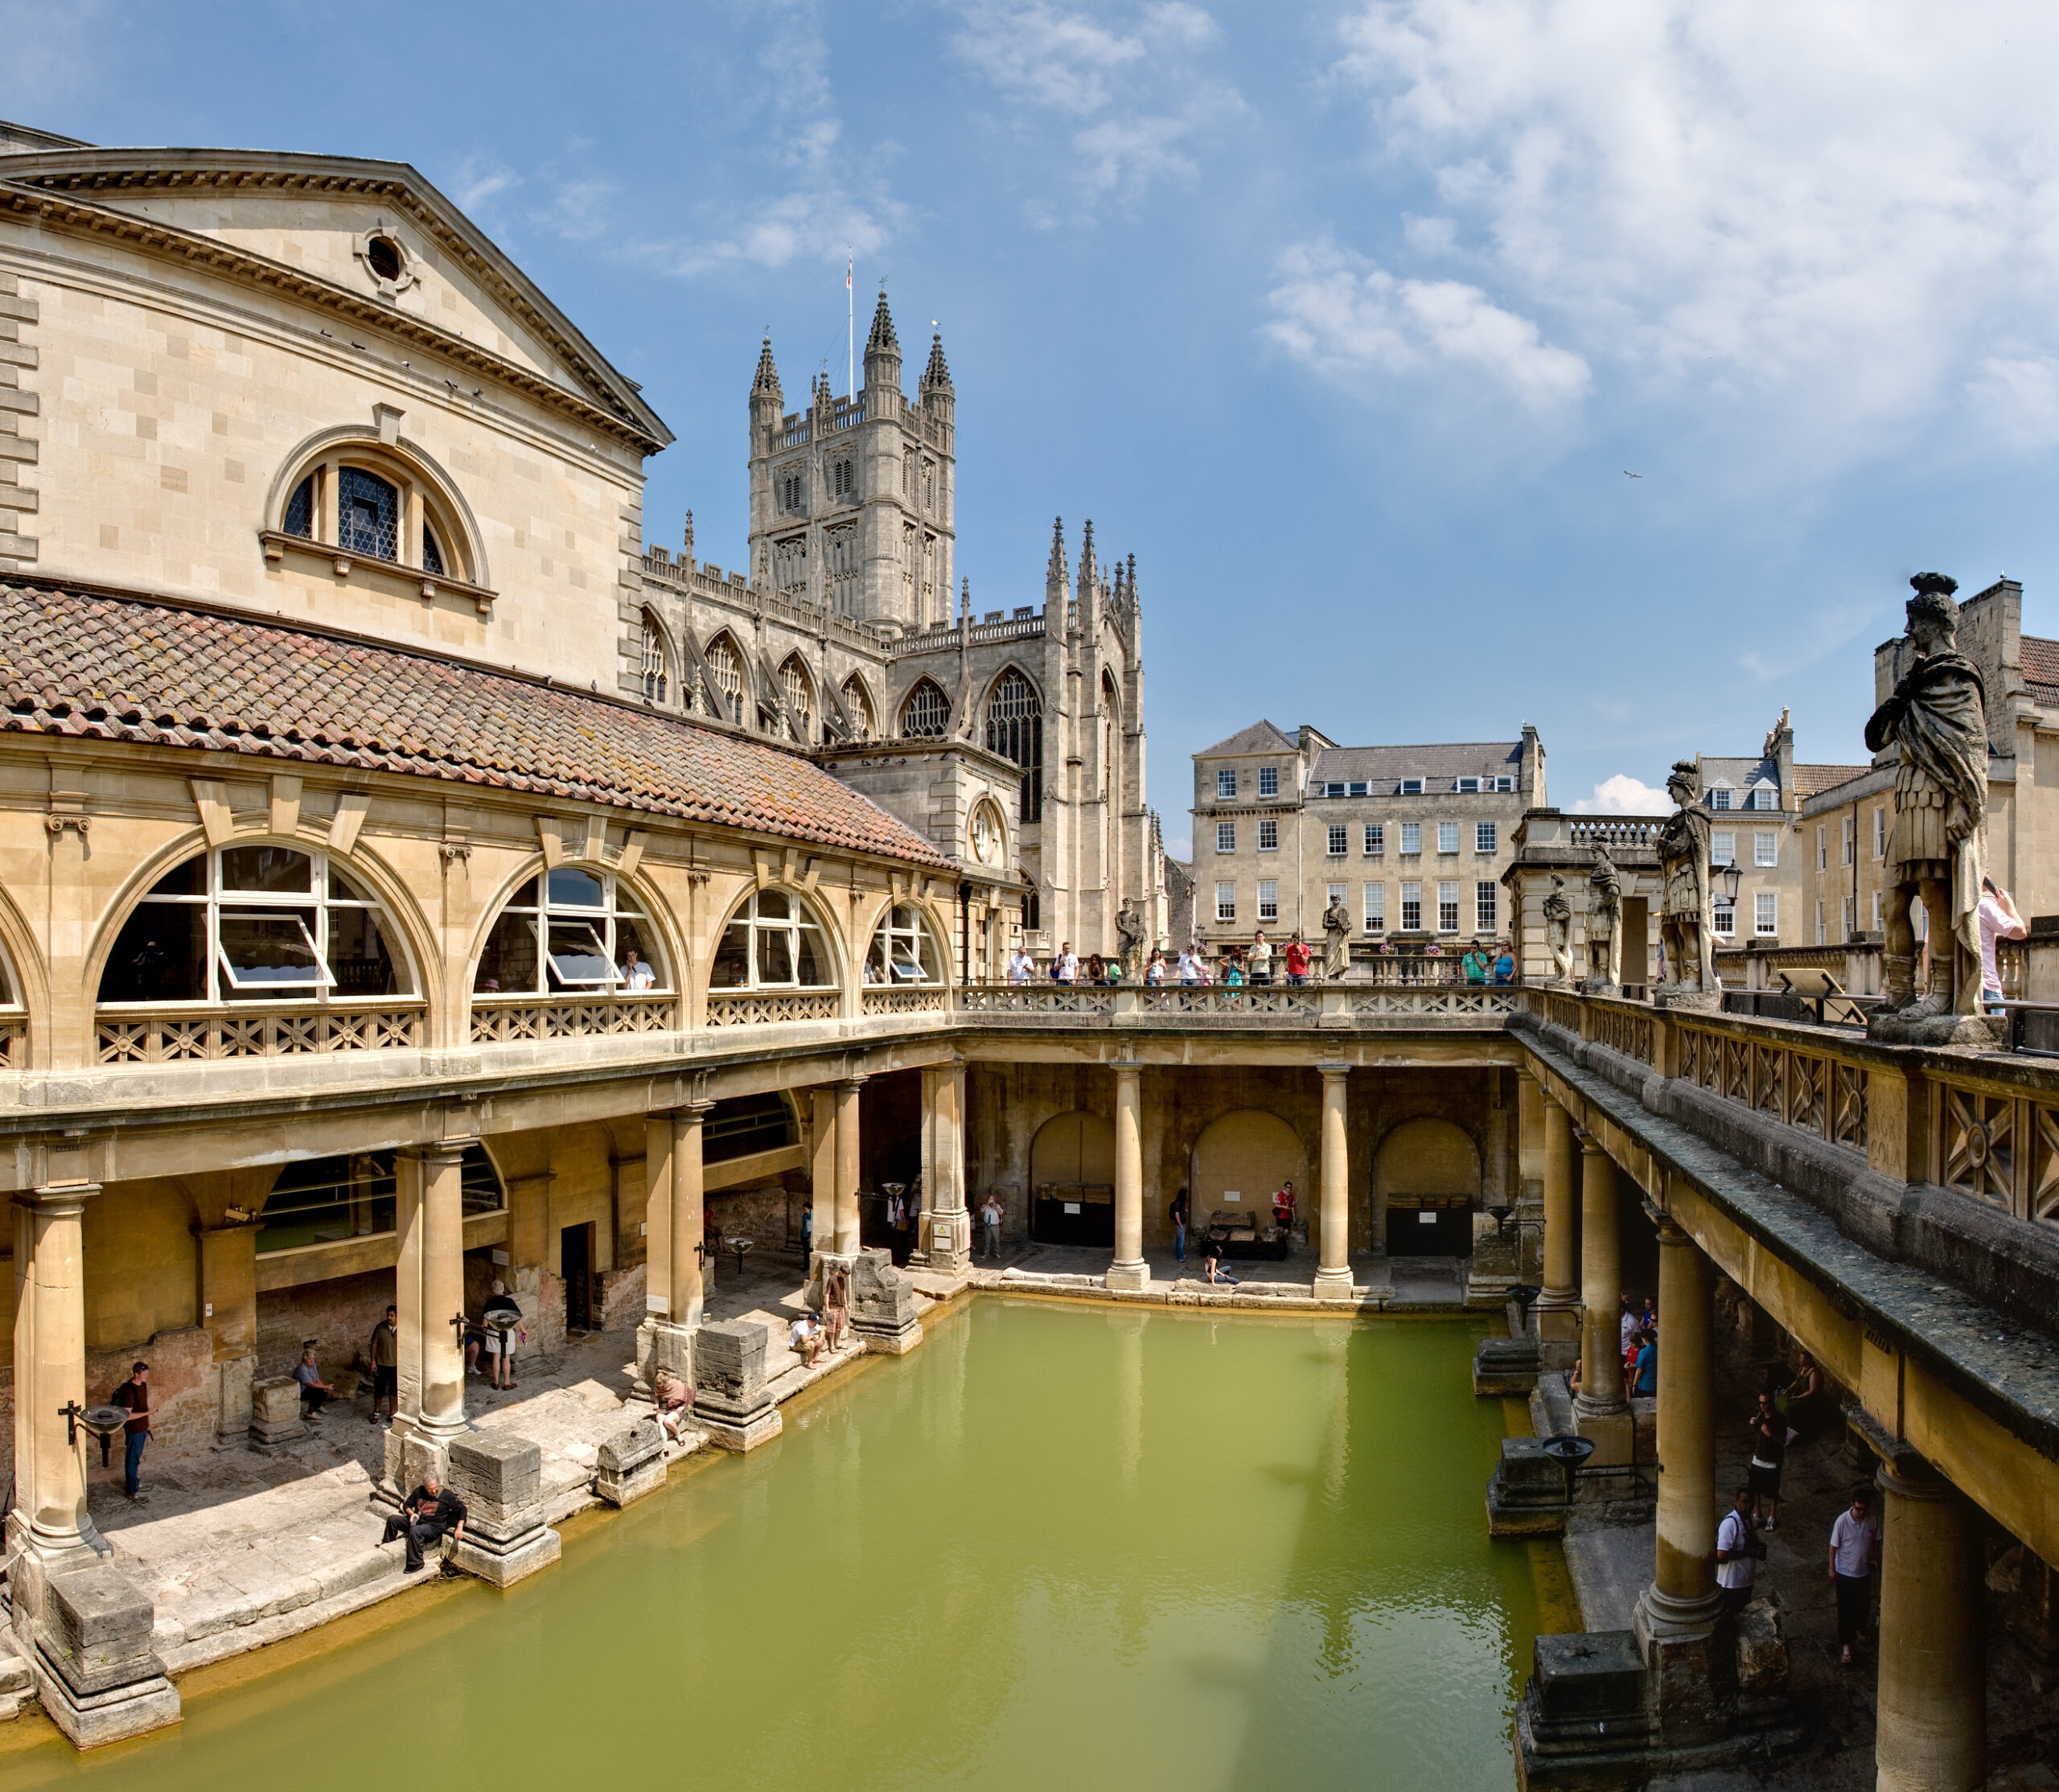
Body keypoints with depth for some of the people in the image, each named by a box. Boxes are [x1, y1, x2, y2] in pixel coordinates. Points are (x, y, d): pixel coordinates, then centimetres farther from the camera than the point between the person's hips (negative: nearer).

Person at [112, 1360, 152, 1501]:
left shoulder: (143, 1385, 2)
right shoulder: (129, 1390, -25)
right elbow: (127, 1415, -26)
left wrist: (148, 1425, 18)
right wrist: (147, 1413, -27)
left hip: (142, 1428, 8)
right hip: (133, 1430, -8)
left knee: (137, 1458, 22)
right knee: (132, 1460, 4)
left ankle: (135, 1481, 37)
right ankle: (132, 1491, 14)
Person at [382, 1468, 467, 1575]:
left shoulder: (446, 1495, -5)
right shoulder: (419, 1491, 7)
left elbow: (462, 1509, -4)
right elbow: (407, 1505, 20)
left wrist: (459, 1527, -16)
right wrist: (411, 1513, -4)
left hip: (434, 1527, -6)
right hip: (416, 1522, 6)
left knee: (415, 1531, -36)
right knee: (392, 1519, -8)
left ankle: (416, 1564, -24)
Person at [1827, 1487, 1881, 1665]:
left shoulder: (1873, 1520, -13)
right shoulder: (1842, 1521, -23)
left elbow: (1876, 1540, 6)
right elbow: (1834, 1546, -14)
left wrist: (1875, 1557, -6)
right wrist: (1832, 1568, -10)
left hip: (1864, 1571, 4)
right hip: (1845, 1572, -4)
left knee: (1863, 1605, 23)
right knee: (1845, 1609, 4)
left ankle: (1859, 1629, 50)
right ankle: (1846, 1645, 15)